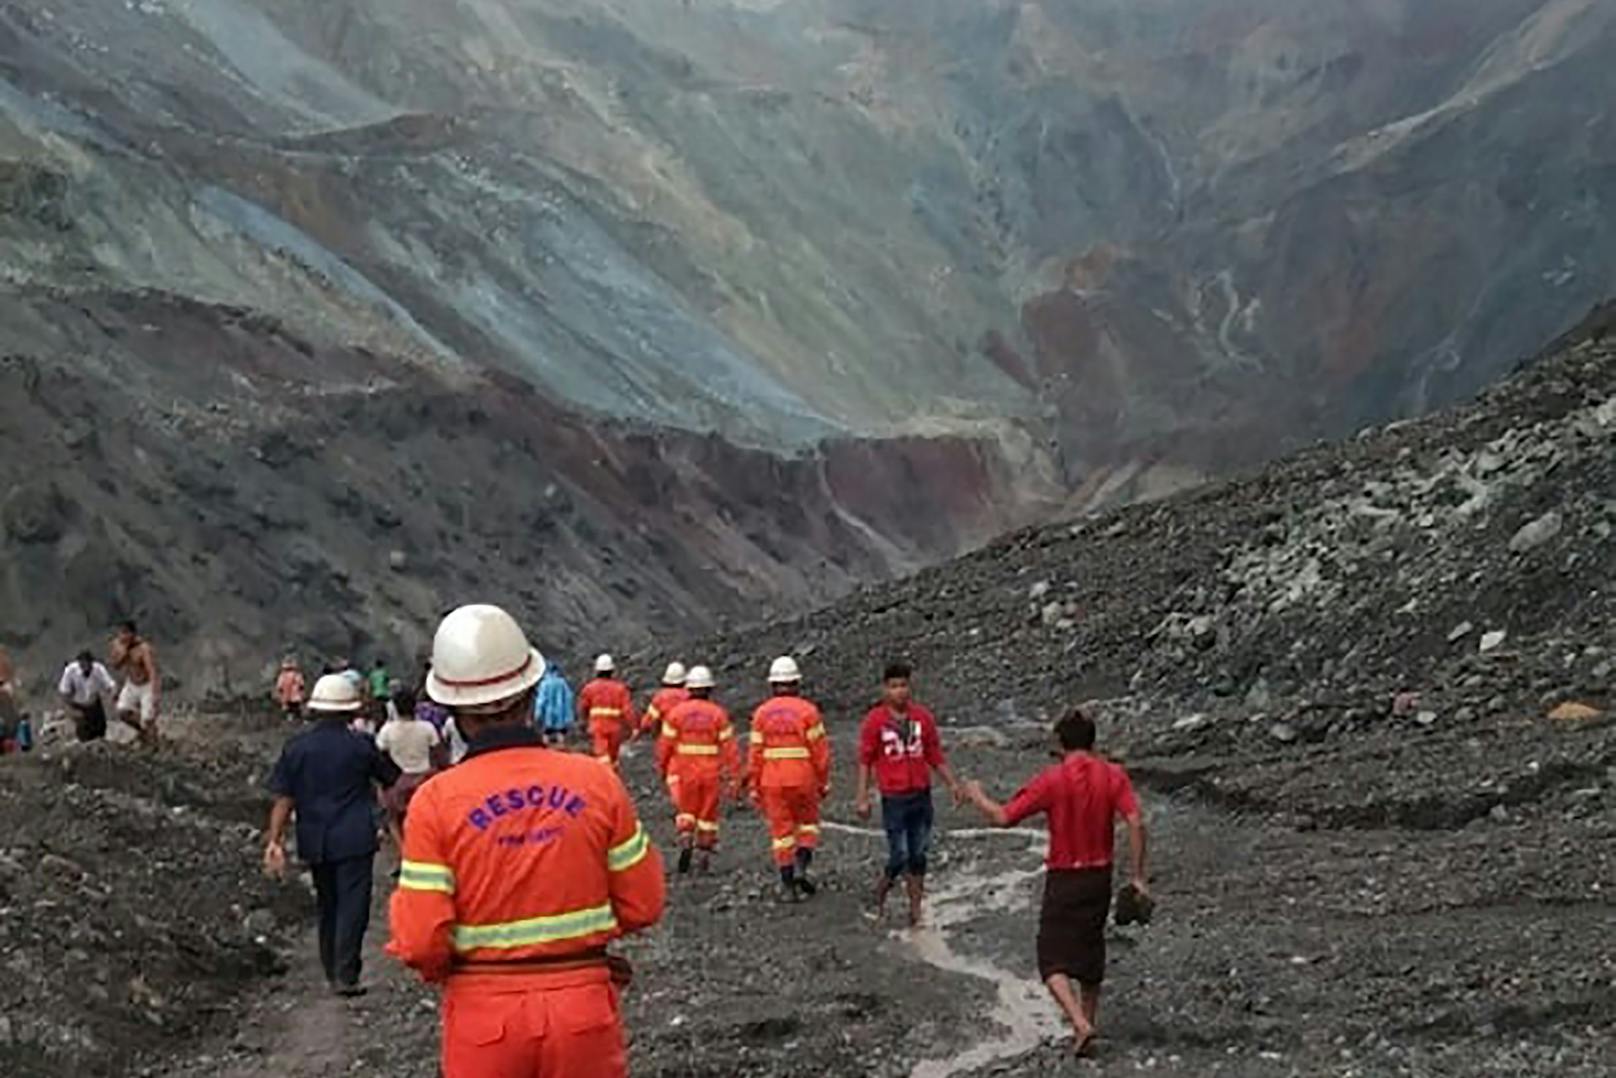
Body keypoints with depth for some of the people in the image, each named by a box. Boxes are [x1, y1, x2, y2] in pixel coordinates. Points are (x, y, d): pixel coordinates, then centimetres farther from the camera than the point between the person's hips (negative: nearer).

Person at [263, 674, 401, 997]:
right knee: (352, 905, -2)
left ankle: (332, 972, 24)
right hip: (354, 840, -4)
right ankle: (345, 974, -10)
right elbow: (392, 780, 8)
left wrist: (274, 840, -4)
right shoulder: (360, 747, -7)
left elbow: (283, 798, -4)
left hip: (315, 842, 4)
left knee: (327, 905, 17)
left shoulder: (296, 748, 0)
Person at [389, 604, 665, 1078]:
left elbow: (421, 941, -12)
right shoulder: (597, 782, -6)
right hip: (583, 1006, 1)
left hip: (484, 1016, -1)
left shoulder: (436, 802, -11)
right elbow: (642, 905, 0)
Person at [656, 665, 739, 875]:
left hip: (684, 771, 0)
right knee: (708, 814, 14)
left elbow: (665, 744, 0)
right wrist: (734, 778, -3)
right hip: (711, 773, 0)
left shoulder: (676, 712, -4)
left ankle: (685, 842, -13)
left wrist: (663, 769, 15)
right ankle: (706, 854, 17)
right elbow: (729, 747, -7)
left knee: (685, 811, 12)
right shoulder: (718, 714, -5)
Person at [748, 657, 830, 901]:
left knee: (781, 830, 9)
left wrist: (754, 787, 8)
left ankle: (788, 884, 8)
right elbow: (820, 750, -6)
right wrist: (824, 782, 5)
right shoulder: (808, 710, -6)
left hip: (772, 781, 2)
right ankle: (801, 865, -3)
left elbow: (756, 754, 1)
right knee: (807, 823, 17)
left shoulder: (761, 713, 0)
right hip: (803, 779, -2)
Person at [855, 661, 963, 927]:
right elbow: (865, 761, -1)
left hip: (921, 795, 3)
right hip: (894, 799, -3)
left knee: (918, 856, 7)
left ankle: (915, 911, 15)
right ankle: (879, 898, 19)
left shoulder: (923, 717, 4)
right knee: (899, 857, -5)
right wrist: (863, 798, -5)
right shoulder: (875, 720, -4)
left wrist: (952, 783, 4)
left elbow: (935, 756, 12)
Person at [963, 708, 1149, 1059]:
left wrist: (977, 796, 7)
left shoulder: (1052, 780, -14)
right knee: (1091, 952, 21)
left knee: (1053, 961, 2)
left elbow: (1003, 817, -12)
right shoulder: (1113, 775, -3)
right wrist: (1137, 876, -4)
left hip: (1064, 879, -4)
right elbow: (1136, 823, -10)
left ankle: (1081, 1024, -16)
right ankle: (1088, 1021, 30)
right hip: (1100, 877, 4)